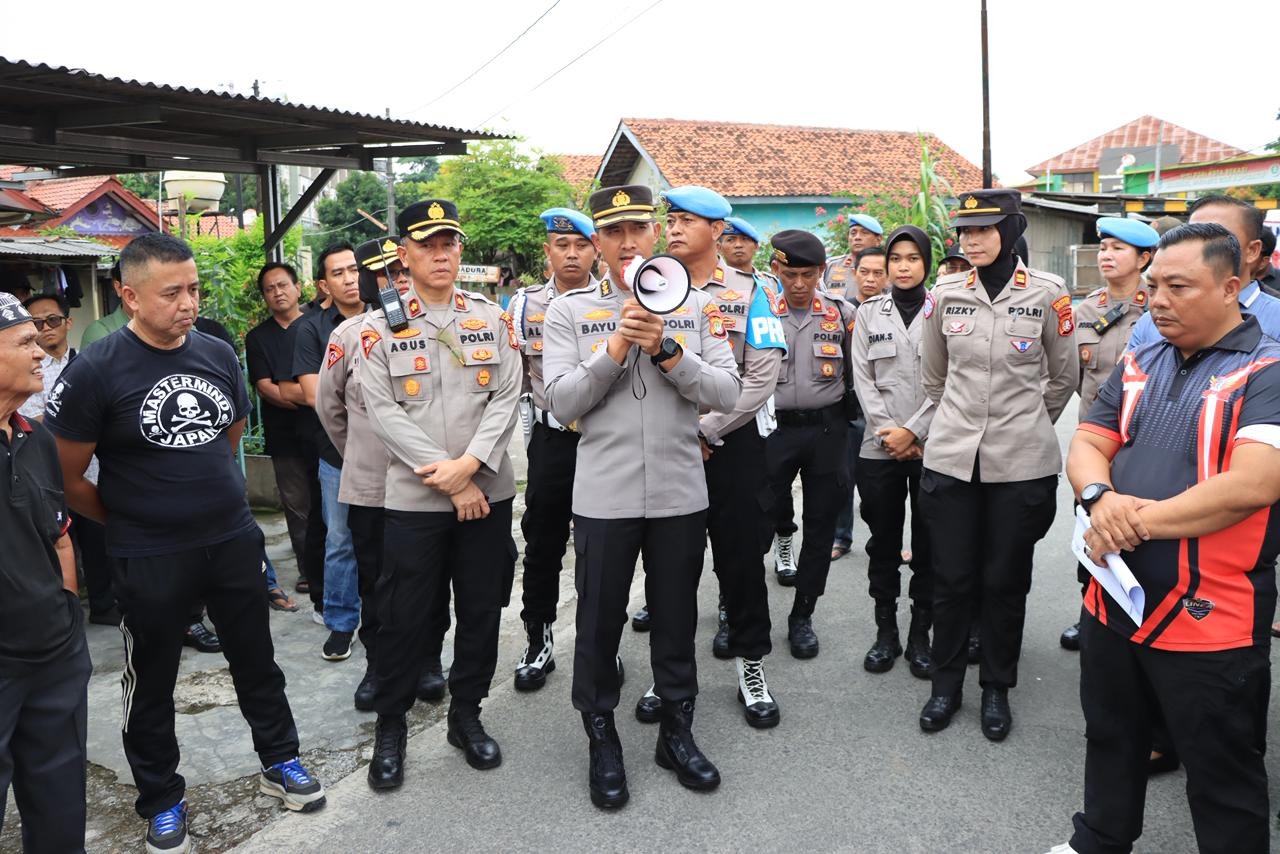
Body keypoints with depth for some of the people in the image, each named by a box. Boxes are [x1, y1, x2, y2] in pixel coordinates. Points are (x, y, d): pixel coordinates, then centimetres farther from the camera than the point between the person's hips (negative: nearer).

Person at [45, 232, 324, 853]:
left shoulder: (218, 354, 0)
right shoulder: (95, 371, -14)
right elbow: (67, 478, -7)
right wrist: (129, 521, 3)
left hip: (234, 539, 4)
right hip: (150, 560, -4)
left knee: (256, 659, 16)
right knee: (151, 681, 13)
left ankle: (279, 762, 36)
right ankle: (161, 799, 33)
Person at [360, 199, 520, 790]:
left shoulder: (493, 319, 5)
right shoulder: (379, 328, -1)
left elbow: (506, 399, -2)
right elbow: (384, 414, -8)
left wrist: (469, 465, -16)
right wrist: (446, 479, -14)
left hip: (487, 492, 2)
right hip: (413, 498, -2)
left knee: (481, 610, 11)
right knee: (404, 618, 5)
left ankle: (466, 715, 30)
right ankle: (389, 726, 25)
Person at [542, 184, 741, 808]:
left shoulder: (696, 305, 4)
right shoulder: (569, 311, 0)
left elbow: (726, 392, -4)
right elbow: (562, 404, -9)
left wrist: (667, 350, -17)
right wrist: (616, 347, -19)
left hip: (680, 493, 2)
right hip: (604, 495, -1)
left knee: (677, 616, 15)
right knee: (600, 621, 10)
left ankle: (676, 731, 34)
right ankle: (602, 740, 29)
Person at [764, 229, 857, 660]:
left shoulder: (842, 312, 3)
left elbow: (855, 372, 11)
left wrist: (844, 419, 8)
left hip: (826, 430, 1)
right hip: (774, 428, -1)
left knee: (821, 527, 8)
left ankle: (802, 616, 22)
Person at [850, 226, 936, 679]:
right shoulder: (869, 312, 8)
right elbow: (863, 379, 3)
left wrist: (914, 431, -12)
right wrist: (887, 431, -7)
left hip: (931, 447, -1)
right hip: (880, 448, 2)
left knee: (928, 544, 4)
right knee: (883, 542, 8)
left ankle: (920, 633, 17)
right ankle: (885, 631, 19)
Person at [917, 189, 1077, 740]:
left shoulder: (1046, 294, -5)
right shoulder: (946, 292, 1)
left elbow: (1065, 376, 7)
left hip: (1021, 464, -2)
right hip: (951, 458, 2)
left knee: (1006, 580, 9)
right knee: (951, 577, 8)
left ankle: (996, 688, 27)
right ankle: (946, 684, 25)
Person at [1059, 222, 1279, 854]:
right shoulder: (1139, 366, 8)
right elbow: (1086, 445, 6)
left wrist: (1141, 522, -19)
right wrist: (1102, 497, -17)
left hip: (1209, 618, -6)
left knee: (1222, 778, 11)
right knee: (1111, 743, 25)